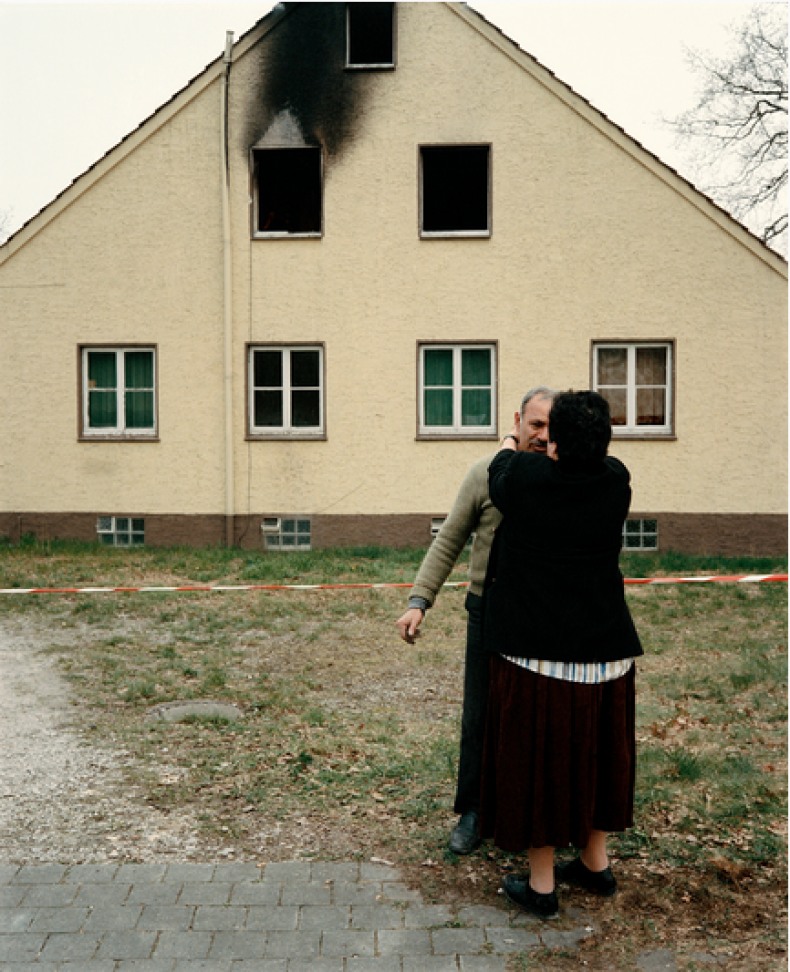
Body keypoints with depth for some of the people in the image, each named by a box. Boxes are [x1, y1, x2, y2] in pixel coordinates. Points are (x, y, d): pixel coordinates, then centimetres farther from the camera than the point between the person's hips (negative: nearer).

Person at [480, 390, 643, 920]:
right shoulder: (615, 480, -7)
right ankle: (596, 863, 36)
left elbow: (499, 466, 8)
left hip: (538, 650, -4)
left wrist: (513, 441, 30)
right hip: (604, 649, 4)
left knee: (536, 759, 8)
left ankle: (541, 886, 19)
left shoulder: (525, 478, -16)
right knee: (594, 753, 20)